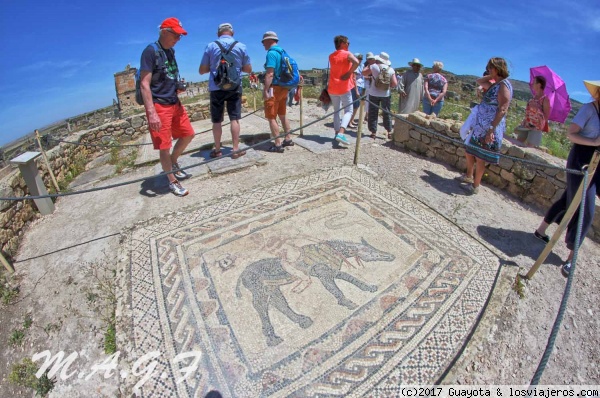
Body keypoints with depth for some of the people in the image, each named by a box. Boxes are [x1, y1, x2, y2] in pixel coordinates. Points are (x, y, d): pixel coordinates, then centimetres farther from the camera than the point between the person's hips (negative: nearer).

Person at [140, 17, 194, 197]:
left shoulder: (171, 50, 13)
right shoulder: (150, 51, -11)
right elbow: (144, 84, -17)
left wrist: (178, 87, 7)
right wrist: (151, 113, -25)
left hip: (174, 102, 8)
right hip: (159, 106, -8)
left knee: (188, 134, 14)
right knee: (164, 146, -2)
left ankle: (173, 163, 35)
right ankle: (172, 181, 12)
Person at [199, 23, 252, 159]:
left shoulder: (211, 46, 2)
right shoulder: (241, 46, 2)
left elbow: (202, 70, 4)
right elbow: (248, 69, 8)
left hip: (216, 88, 0)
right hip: (234, 87, 0)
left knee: (217, 120, 7)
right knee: (234, 119, 3)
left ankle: (217, 150, 14)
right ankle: (236, 149, 3)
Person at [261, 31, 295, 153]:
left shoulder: (271, 53, -12)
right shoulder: (282, 52, 16)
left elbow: (270, 74, -22)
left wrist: (265, 90, -22)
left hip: (274, 88, -9)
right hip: (283, 88, 9)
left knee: (271, 117, -5)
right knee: (282, 115, 17)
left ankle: (278, 145, -6)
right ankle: (288, 139, 23)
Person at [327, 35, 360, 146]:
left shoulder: (331, 56, 11)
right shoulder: (347, 54, -6)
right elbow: (356, 62, -25)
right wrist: (349, 73, -15)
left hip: (332, 87, 6)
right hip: (344, 87, -5)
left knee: (336, 111, 15)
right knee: (348, 111, -1)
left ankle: (337, 133, 11)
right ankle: (341, 133, -21)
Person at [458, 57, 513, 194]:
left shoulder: (504, 85, -12)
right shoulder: (495, 84, 14)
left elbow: (503, 110, -20)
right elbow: (479, 81, 33)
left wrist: (491, 129, -26)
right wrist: (491, 76, 16)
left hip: (489, 128, -9)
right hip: (480, 126, 9)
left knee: (480, 157, -1)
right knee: (469, 152, 18)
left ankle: (475, 186, 10)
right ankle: (468, 176, 36)